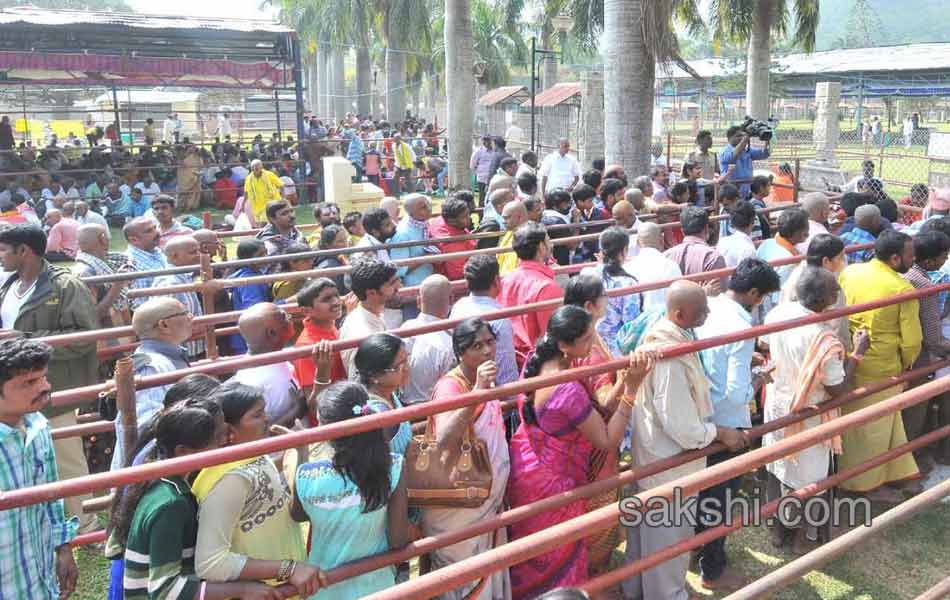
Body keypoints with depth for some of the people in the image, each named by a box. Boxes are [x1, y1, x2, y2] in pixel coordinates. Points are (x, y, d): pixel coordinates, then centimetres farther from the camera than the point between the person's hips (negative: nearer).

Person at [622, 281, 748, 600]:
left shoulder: (659, 332, -3)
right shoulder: (671, 359, -34)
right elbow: (682, 426, -27)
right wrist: (720, 433, -13)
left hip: (652, 453, 10)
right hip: (671, 461, -10)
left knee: (647, 524, 26)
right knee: (669, 533, 12)